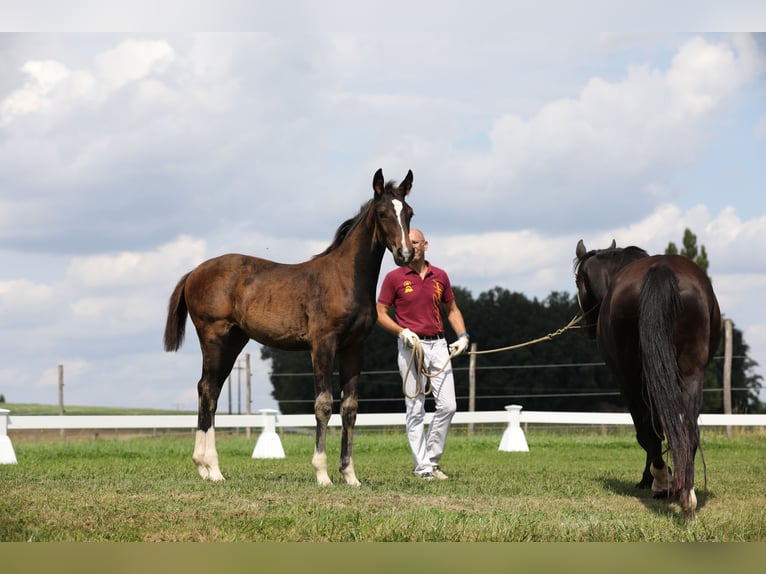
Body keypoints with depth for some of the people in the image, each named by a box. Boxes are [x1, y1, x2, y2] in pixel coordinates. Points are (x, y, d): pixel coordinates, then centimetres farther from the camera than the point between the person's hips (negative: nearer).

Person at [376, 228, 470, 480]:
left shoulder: (440, 276, 9)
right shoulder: (394, 278, -1)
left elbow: (452, 310, 18)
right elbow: (380, 313, -1)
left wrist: (463, 336, 3)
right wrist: (402, 332, -16)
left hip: (438, 345, 3)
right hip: (410, 347, -3)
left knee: (448, 405, -3)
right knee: (415, 409, -2)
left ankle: (432, 459, 12)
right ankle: (422, 467, 2)